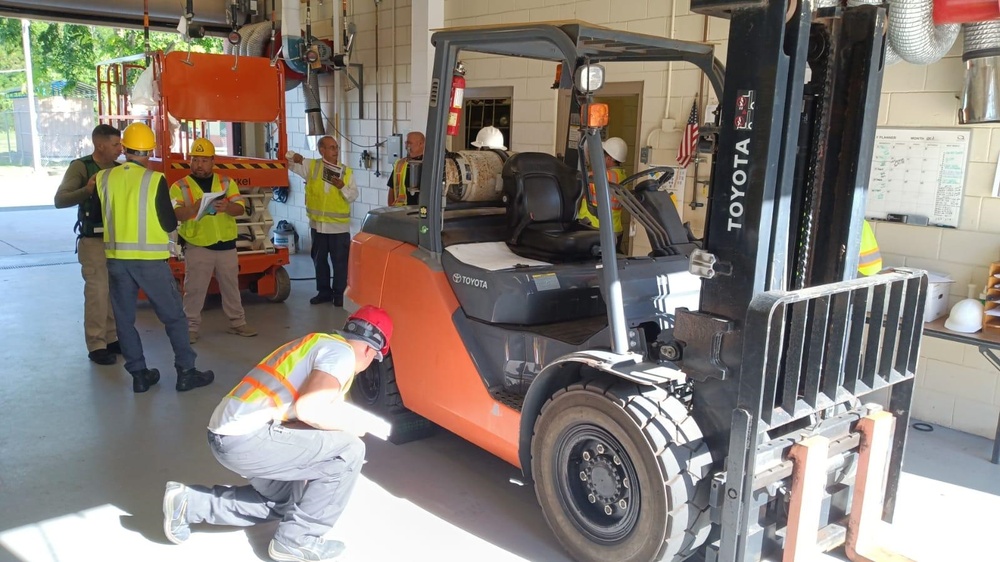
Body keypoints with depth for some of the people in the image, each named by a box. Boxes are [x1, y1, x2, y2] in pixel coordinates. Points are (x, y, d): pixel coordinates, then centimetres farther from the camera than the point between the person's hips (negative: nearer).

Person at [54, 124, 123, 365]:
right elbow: (60, 200, -16)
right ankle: (96, 345, 5)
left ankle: (112, 338, 22)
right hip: (94, 240, -5)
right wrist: (86, 190, -32)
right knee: (97, 292, -3)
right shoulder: (80, 167, -8)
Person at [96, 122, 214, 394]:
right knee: (174, 316, 7)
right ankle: (186, 372, 9)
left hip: (116, 258, 3)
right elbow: (169, 224, -6)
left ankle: (139, 374, 16)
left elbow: (102, 215, 11)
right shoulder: (155, 179, -10)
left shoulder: (103, 178, 1)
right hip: (150, 259, -3)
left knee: (124, 319, 13)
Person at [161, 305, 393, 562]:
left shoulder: (319, 343, 21)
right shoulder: (342, 353, -8)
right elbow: (307, 408, -23)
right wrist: (351, 425, -3)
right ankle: (297, 540, 3)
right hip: (246, 437, -10)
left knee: (285, 498, 27)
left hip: (228, 432, 10)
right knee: (349, 450, -6)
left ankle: (189, 503, 22)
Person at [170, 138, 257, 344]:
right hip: (197, 246, -2)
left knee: (231, 286, 13)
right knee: (194, 289, 2)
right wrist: (196, 206, -31)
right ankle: (191, 327, 13)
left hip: (226, 245, 3)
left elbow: (240, 209, -2)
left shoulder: (227, 182, 7)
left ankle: (237, 322, 24)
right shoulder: (180, 186, 0)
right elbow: (175, 214, -13)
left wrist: (227, 207, -25)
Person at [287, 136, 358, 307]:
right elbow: (288, 160, 7)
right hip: (318, 224, 2)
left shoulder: (347, 172, 1)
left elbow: (353, 196, -1)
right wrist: (293, 156, -13)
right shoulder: (311, 166, 2)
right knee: (319, 260, 13)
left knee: (340, 261, 2)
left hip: (339, 225, -2)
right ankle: (324, 291, 28)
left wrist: (343, 187, -19)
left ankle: (339, 294, 14)